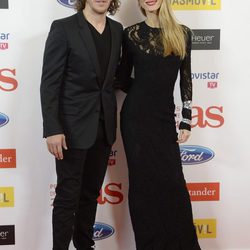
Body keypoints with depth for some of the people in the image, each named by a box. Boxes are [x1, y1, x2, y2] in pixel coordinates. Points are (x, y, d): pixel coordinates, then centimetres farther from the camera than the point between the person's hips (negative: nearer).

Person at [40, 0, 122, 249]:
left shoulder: (117, 30, 7)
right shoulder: (63, 28, -9)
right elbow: (49, 82, -12)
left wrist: (112, 121, 7)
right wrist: (52, 129, -18)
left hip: (104, 126, 5)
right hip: (73, 126, -5)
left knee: (91, 191, 17)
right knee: (68, 195, 4)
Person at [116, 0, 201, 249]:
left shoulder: (182, 33, 4)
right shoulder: (131, 34, 0)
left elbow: (185, 80, 6)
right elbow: (123, 79, 9)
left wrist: (186, 120, 4)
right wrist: (144, 93, -2)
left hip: (164, 117, 1)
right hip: (136, 116, -1)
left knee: (172, 180, 3)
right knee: (143, 181, 4)